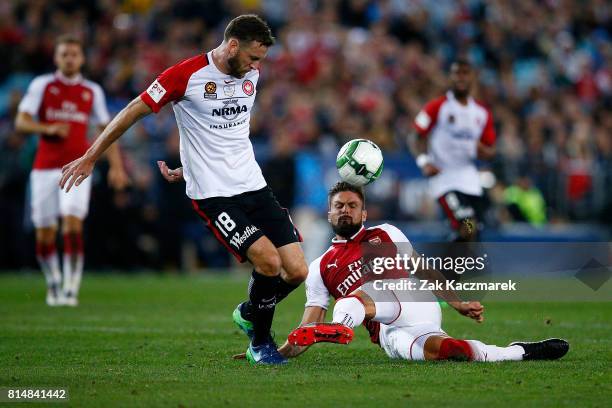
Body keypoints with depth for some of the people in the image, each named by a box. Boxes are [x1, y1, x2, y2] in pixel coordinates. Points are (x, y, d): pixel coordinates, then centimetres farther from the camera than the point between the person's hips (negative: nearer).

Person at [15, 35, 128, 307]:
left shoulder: (92, 91, 9)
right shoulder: (42, 85, 4)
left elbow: (105, 129, 15)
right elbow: (21, 122, -1)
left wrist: (116, 166, 7)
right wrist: (48, 128, -18)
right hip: (45, 168, 0)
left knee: (73, 224, -19)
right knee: (44, 235, 3)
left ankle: (71, 289, -17)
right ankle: (53, 284, 25)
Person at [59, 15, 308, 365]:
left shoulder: (251, 74, 9)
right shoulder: (186, 74, -11)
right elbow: (134, 112, -3)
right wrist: (90, 159, 0)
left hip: (255, 187, 6)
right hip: (213, 195, -6)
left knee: (297, 271, -4)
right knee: (269, 261, -21)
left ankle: (250, 314, 27)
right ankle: (261, 343, 4)